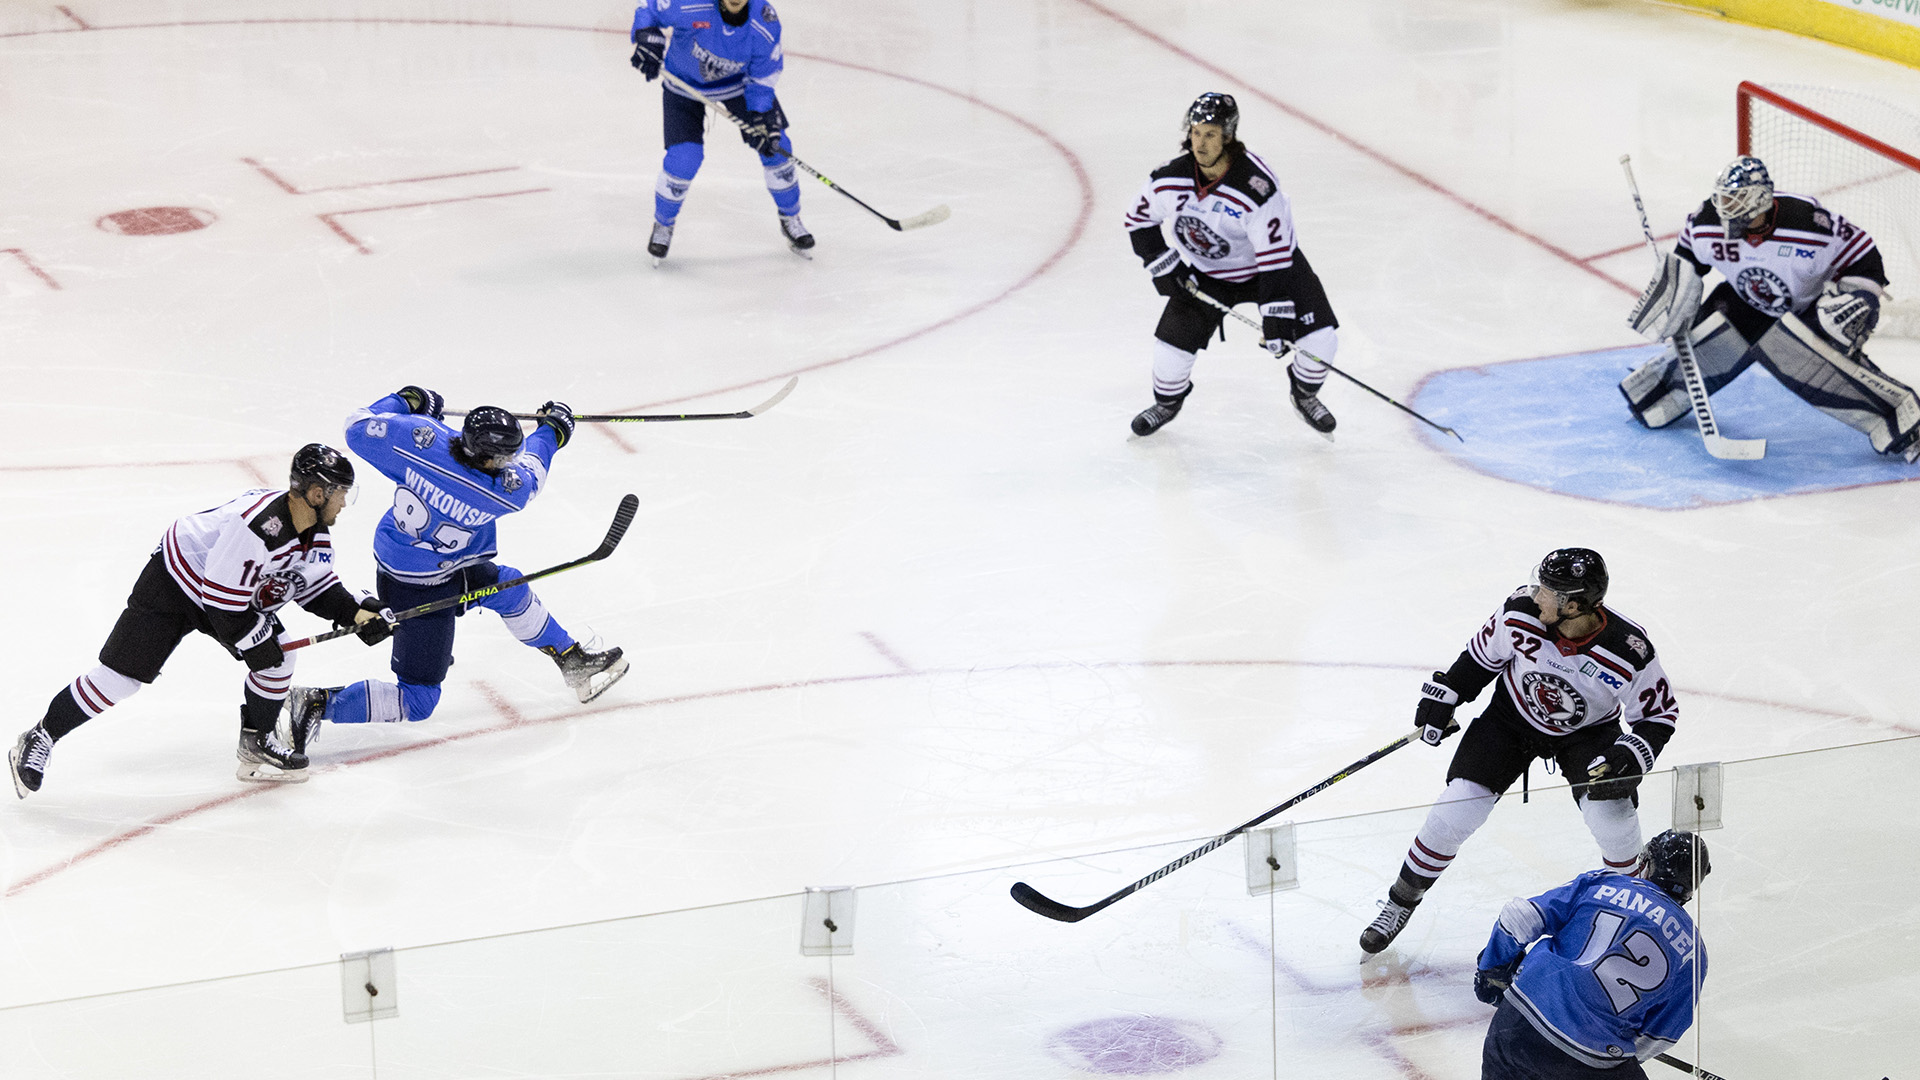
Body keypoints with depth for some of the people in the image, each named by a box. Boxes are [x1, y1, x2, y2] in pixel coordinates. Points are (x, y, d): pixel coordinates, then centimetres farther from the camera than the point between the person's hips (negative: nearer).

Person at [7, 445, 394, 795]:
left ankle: (256, 743, 17)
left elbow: (317, 588, 7)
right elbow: (222, 600, -33)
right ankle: (39, 740, 2)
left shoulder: (316, 535, -10)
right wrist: (254, 641, -21)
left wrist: (358, 613, -7)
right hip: (174, 582, -8)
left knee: (278, 658, -4)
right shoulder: (257, 526, -38)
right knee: (121, 675, -10)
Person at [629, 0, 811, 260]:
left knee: (775, 146, -4)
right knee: (684, 158, -14)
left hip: (739, 81, 2)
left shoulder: (765, 24, -28)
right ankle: (663, 224, 15)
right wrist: (648, 41, -34)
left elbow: (763, 79, -16)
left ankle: (790, 219, 22)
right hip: (684, 83, -2)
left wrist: (762, 118, -26)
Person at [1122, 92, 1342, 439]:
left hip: (1270, 263, -3)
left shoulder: (1256, 186, -34)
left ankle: (1304, 394, 21)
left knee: (1320, 340, -11)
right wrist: (1162, 264, -11)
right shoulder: (1170, 179, -21)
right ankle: (1167, 402, 27)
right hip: (1204, 273, 3)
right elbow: (1139, 219, 0)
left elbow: (1276, 254, -31)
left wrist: (1276, 313, -32)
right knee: (1173, 342, -7)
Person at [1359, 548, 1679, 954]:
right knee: (1457, 810, -11)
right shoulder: (1521, 614, -27)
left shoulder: (1628, 650, -31)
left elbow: (1660, 713, -16)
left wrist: (1629, 758, -29)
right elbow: (1483, 654, -5)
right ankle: (1400, 903, 8)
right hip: (1514, 713, 1)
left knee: (1612, 815, -21)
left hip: (1588, 728, -1)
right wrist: (1443, 697, -3)